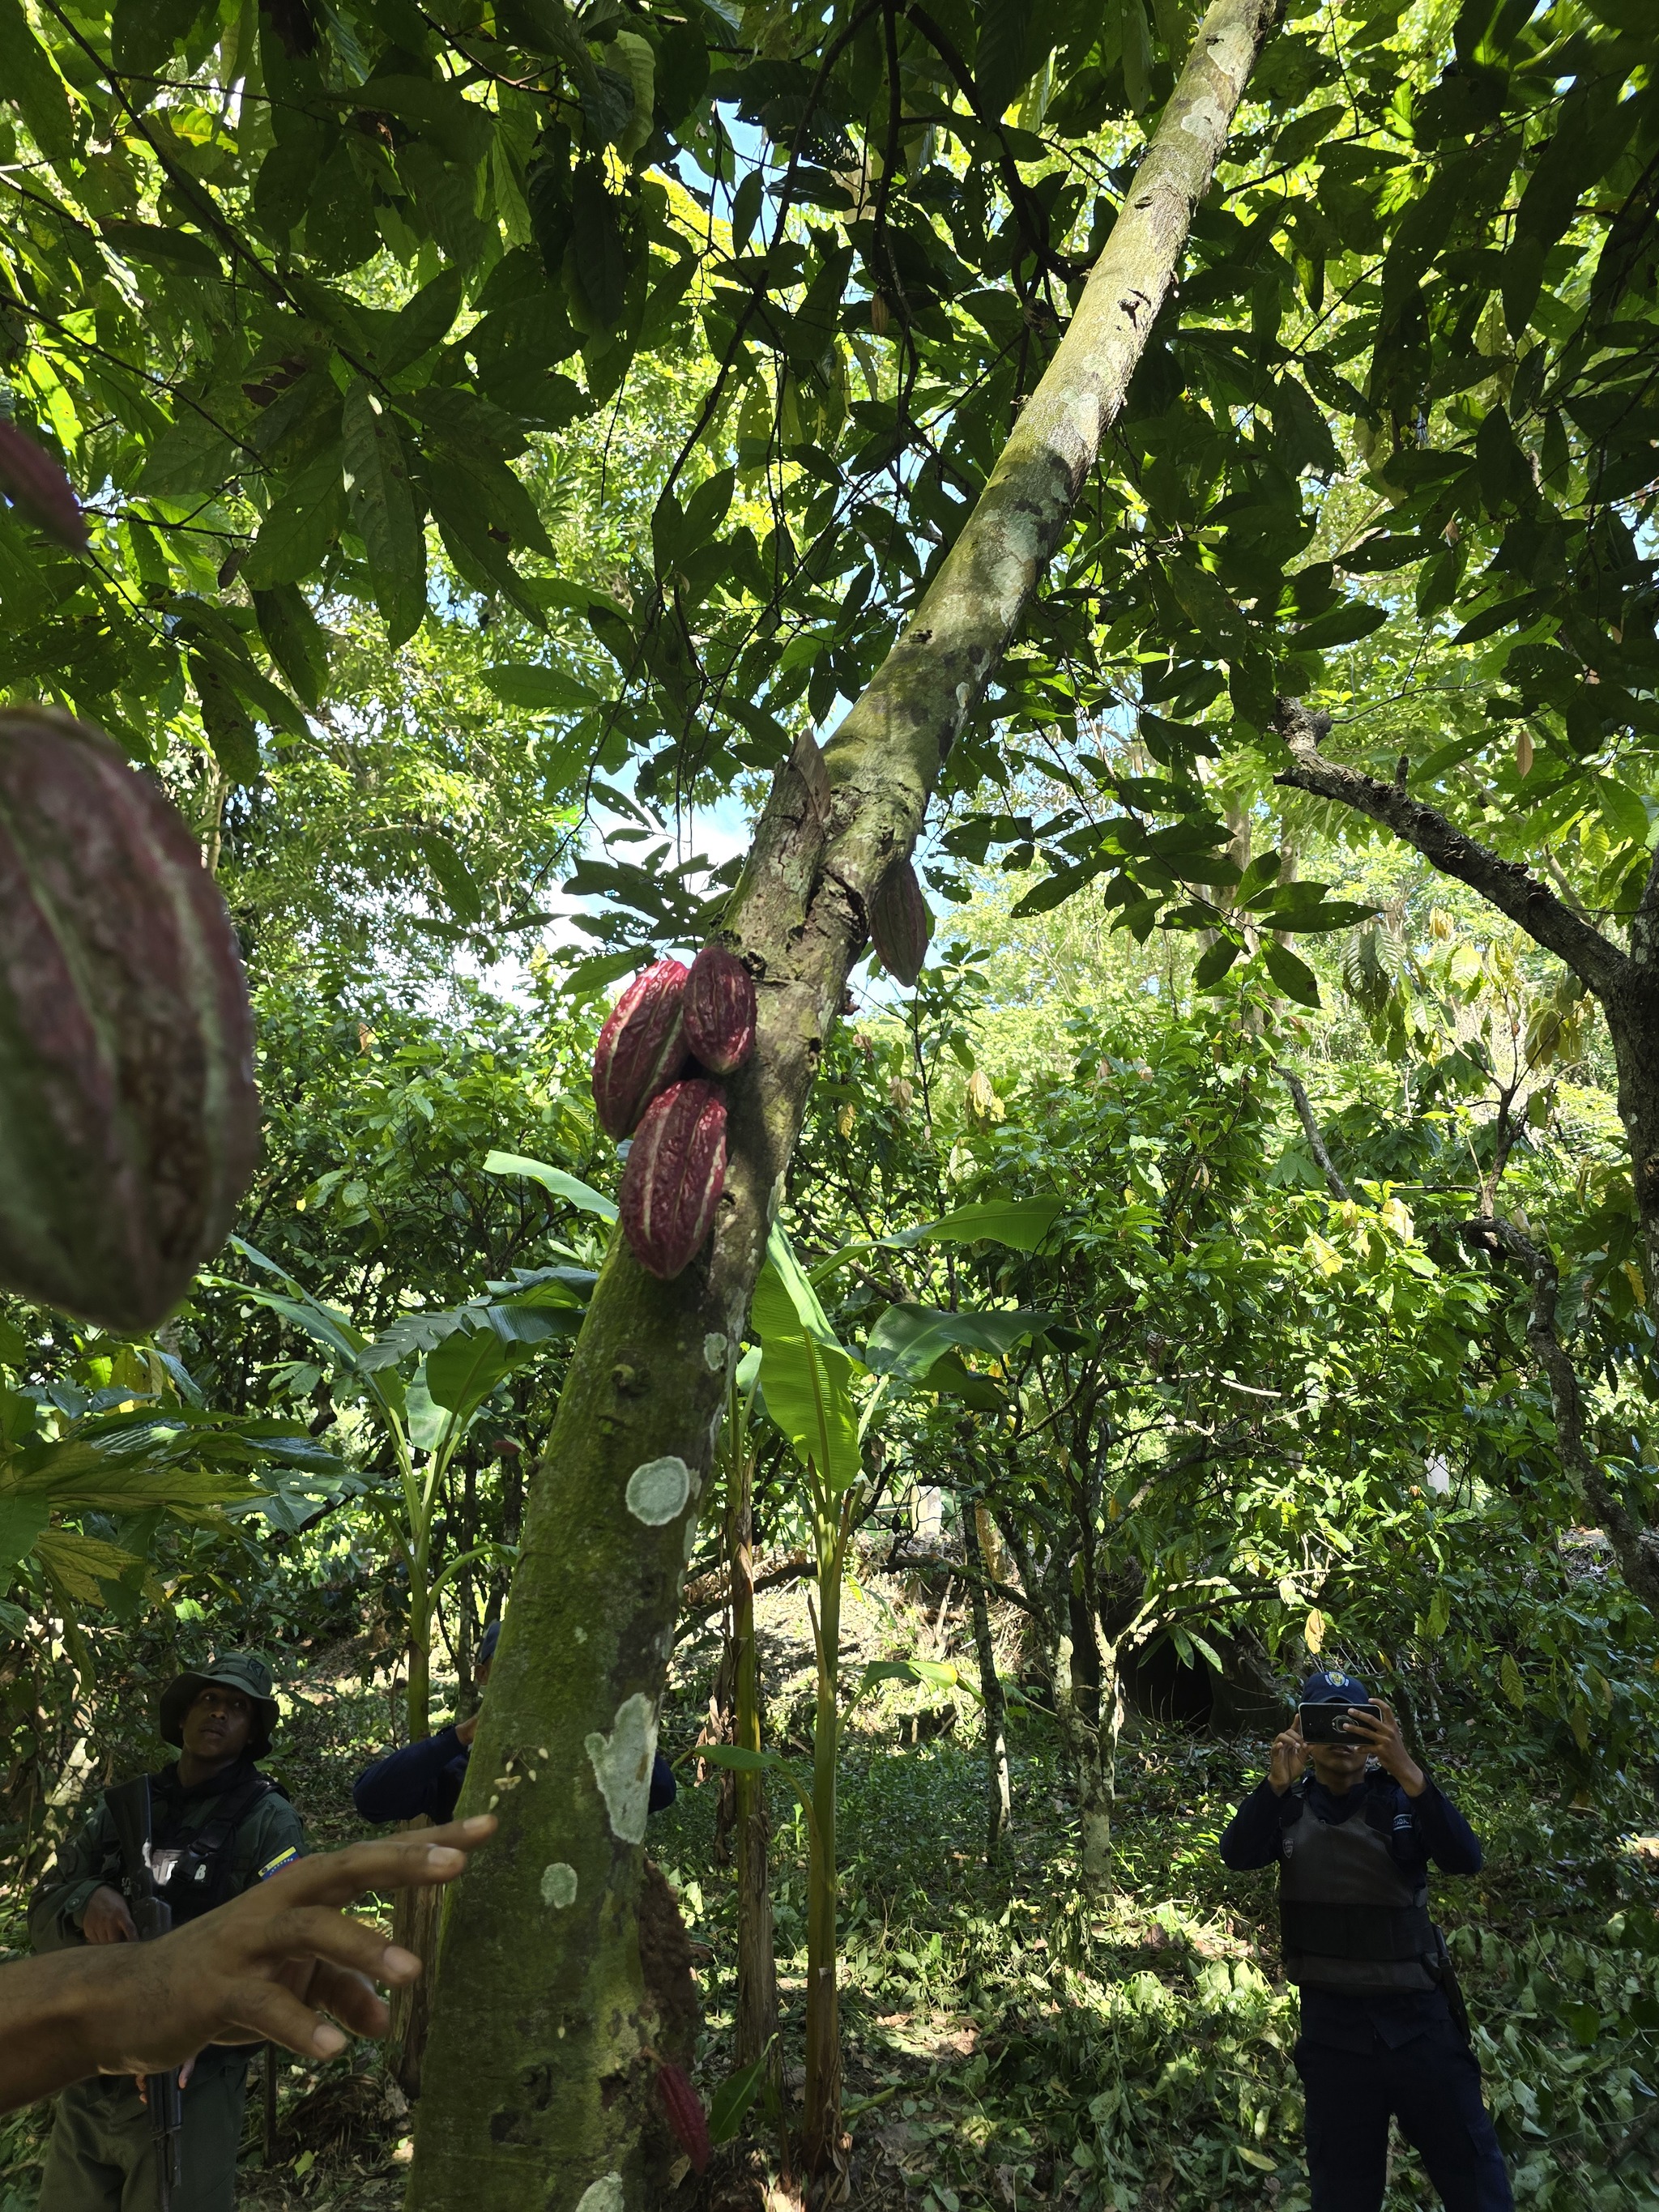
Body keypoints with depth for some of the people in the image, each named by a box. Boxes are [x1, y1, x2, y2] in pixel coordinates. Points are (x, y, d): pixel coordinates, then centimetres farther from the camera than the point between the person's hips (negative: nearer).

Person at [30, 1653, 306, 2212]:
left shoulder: (269, 1821, -8)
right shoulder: (123, 1806, 8)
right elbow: (43, 1913, 7)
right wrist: (84, 1899, -16)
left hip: (190, 2079, -4)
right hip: (89, 2075, 5)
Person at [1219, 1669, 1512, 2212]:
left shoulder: (1400, 1796, -4)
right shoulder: (1288, 1808, -1)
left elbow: (1465, 1859, -20)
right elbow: (1237, 1856, -17)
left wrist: (1407, 1772, -35)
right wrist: (1277, 1781, -33)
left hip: (1418, 2015, -1)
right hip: (1331, 2024, 1)